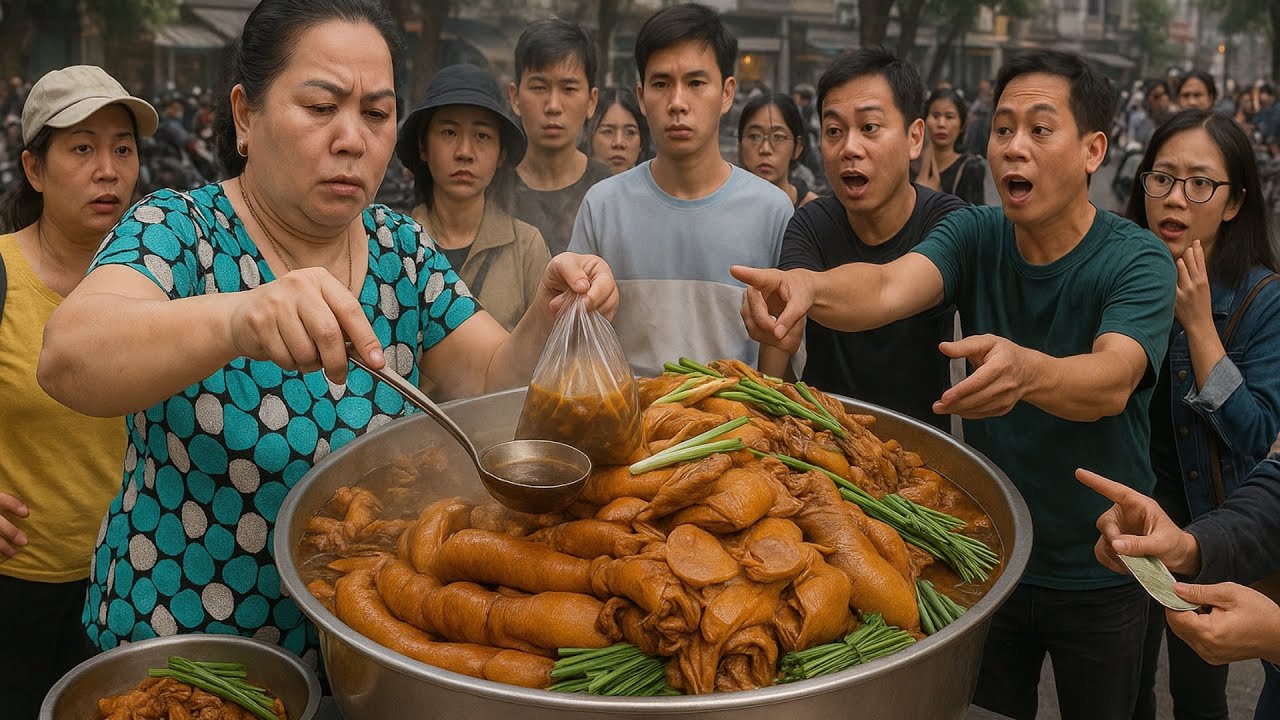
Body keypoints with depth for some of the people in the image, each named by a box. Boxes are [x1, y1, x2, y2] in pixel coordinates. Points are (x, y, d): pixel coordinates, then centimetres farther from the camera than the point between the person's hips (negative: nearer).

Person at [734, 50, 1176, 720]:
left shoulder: (1137, 261, -17)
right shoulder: (975, 234, -8)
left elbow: (1112, 382, -35)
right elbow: (891, 287, -28)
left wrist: (1026, 371, -57)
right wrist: (810, 287, -50)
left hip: (1098, 576, -2)